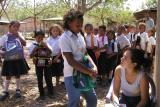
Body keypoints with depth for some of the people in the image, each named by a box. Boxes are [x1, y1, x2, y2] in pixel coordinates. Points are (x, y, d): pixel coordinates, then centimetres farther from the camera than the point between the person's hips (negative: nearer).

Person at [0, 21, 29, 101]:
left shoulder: (19, 36, 1)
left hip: (19, 59, 1)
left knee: (18, 75, 12)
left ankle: (18, 90, 27)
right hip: (8, 60, 0)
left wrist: (18, 35, -19)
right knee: (8, 76, 7)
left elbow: (24, 44, -15)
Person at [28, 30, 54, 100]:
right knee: (39, 80, 7)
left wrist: (45, 46, -18)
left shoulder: (45, 44, 3)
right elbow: (30, 56, -7)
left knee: (48, 78, 4)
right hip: (38, 64, -1)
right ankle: (42, 94, 18)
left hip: (46, 64, 1)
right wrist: (35, 49, -19)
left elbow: (50, 52, -7)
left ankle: (50, 93, 18)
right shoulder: (33, 45, -3)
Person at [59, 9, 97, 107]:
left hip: (84, 74, 8)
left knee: (93, 99, 17)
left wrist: (94, 67, -6)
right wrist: (90, 72, -21)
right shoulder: (64, 38, -16)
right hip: (72, 76, -7)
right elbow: (71, 61, -22)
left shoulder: (80, 36, 8)